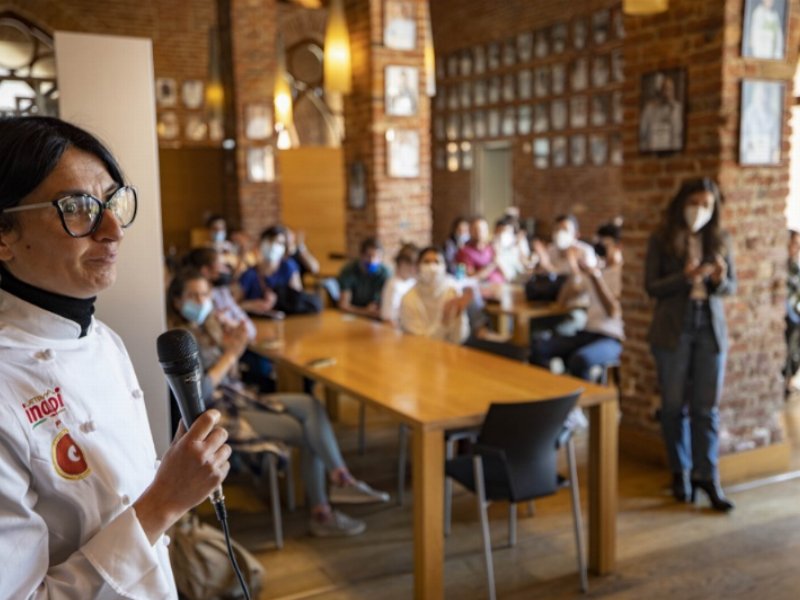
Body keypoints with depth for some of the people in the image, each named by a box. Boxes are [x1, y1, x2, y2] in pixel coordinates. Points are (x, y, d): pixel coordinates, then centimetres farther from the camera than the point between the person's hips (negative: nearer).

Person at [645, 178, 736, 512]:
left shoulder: (720, 240, 4)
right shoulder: (662, 239, -4)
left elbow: (732, 287, 7)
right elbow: (651, 287, -8)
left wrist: (719, 279, -16)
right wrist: (685, 277, -23)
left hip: (711, 328, 2)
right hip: (673, 329, -2)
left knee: (707, 407, 3)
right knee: (674, 405, 6)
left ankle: (706, 475, 10)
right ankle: (680, 471, 21)